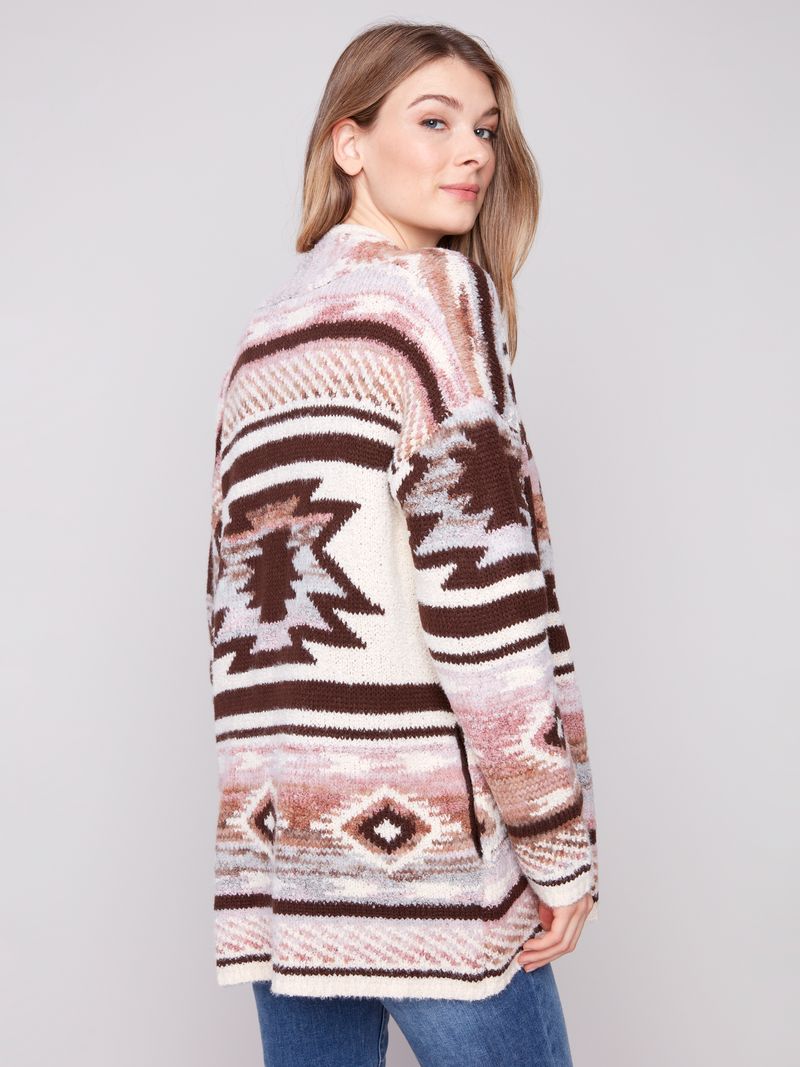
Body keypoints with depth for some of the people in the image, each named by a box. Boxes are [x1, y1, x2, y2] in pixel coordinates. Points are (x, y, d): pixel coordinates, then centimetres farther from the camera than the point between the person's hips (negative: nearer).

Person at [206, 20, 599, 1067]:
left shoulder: (268, 329, 17)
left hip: (279, 825, 7)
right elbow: (479, 578, -14)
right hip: (421, 823, -7)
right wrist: (561, 844, -10)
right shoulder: (435, 290, -5)